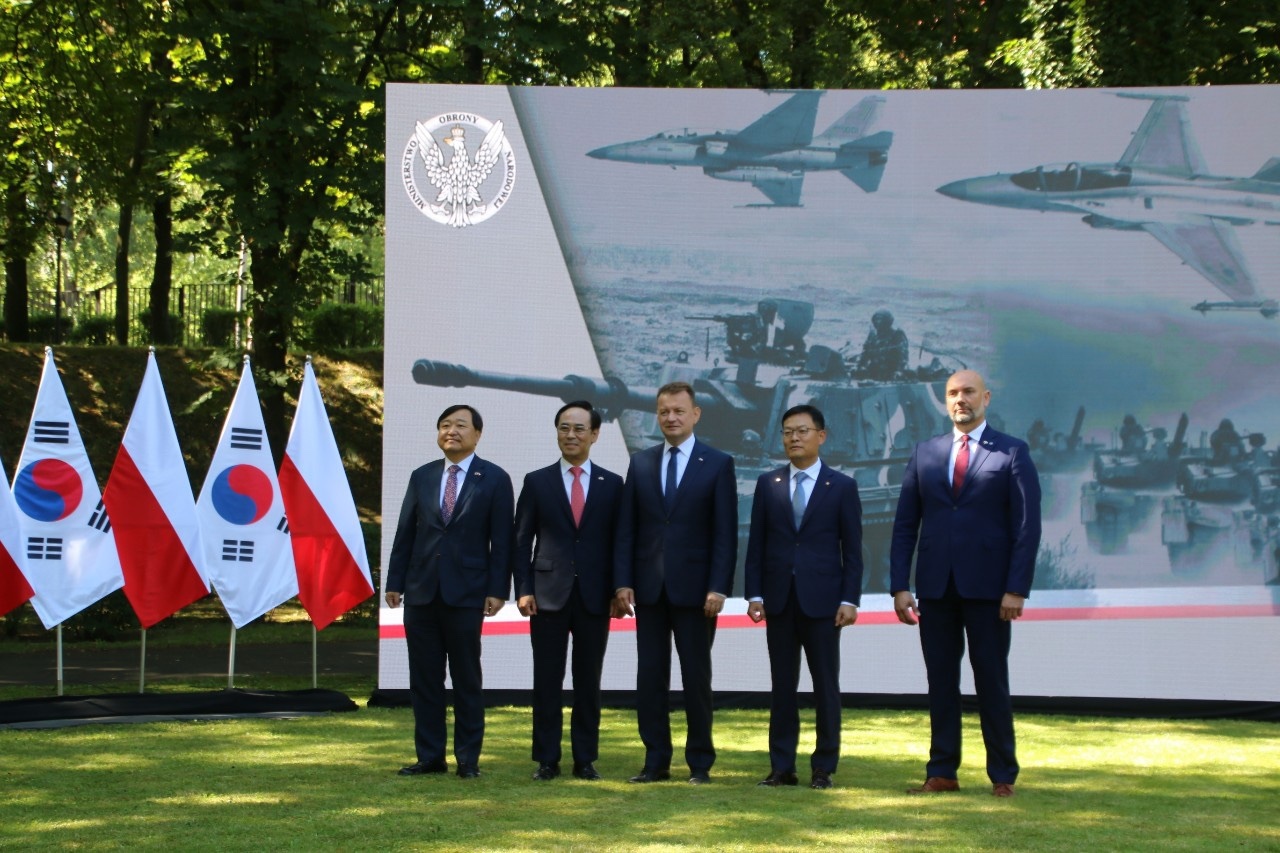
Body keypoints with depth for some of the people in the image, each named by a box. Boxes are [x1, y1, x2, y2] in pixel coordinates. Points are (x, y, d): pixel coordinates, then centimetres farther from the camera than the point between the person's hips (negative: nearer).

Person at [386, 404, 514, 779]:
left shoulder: (494, 480, 1)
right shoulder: (421, 477, 11)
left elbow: (501, 540, -2)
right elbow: (405, 534, 10)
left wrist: (497, 590, -9)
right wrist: (395, 583, 4)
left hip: (466, 593, -3)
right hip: (421, 593, 4)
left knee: (467, 681, 2)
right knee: (424, 679, 5)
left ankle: (468, 759, 9)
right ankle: (430, 756, 12)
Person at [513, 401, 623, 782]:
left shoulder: (612, 485, 7)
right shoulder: (537, 482, 6)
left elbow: (618, 541, 7)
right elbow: (522, 540, 4)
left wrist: (618, 589, 0)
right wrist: (523, 589, -4)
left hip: (595, 596, 0)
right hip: (548, 593, 0)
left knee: (588, 681, 4)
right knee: (547, 680, 1)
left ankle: (585, 758, 11)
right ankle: (547, 759, 7)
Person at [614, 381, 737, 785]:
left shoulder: (718, 464, 0)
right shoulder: (641, 463, 9)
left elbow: (726, 533, -4)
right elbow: (626, 529, 7)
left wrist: (718, 587, -12)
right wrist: (623, 582, -2)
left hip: (694, 587, -3)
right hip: (649, 587, 3)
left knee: (696, 676, 3)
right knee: (650, 676, 5)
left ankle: (700, 762, 12)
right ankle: (655, 761, 11)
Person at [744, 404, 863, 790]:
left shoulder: (842, 486, 2)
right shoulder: (768, 484, 8)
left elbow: (852, 548, 1)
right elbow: (757, 543, 8)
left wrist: (850, 599, -7)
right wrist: (754, 593, 0)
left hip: (822, 599, -2)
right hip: (779, 599, 2)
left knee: (825, 686, 1)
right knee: (782, 685, 5)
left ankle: (823, 767, 7)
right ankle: (781, 767, 9)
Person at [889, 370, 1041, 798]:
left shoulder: (1012, 453, 1)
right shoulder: (925, 453, 11)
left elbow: (1027, 526, -4)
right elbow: (905, 525, 9)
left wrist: (1017, 589, -11)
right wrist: (900, 586, 1)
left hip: (987, 586, -3)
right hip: (935, 586, 3)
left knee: (991, 681, 2)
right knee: (940, 681, 6)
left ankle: (1002, 775, 10)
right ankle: (942, 771, 11)